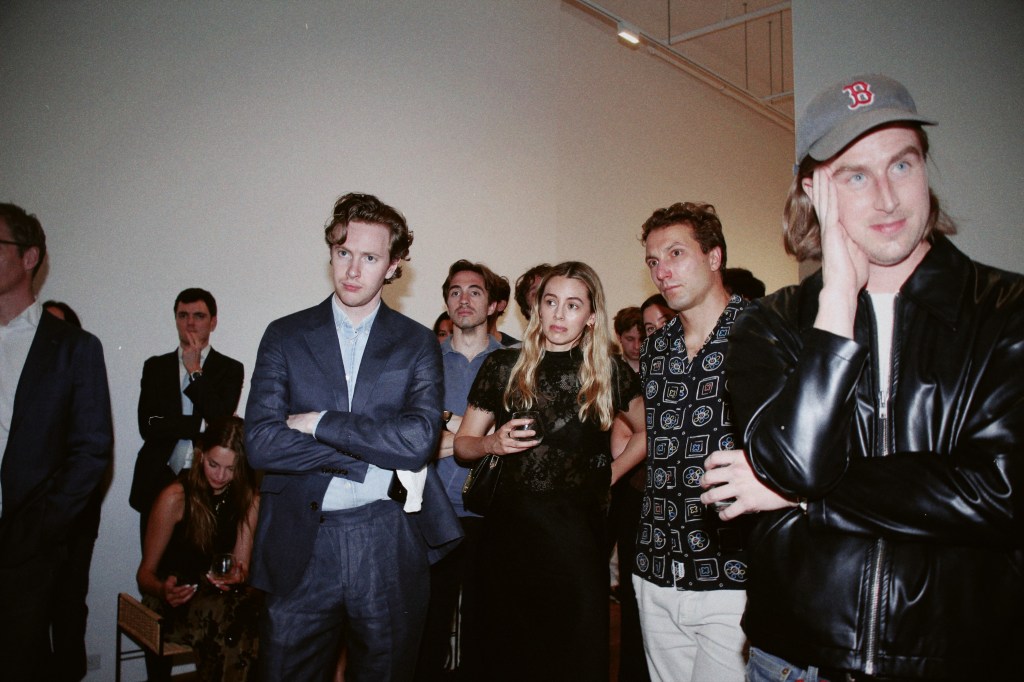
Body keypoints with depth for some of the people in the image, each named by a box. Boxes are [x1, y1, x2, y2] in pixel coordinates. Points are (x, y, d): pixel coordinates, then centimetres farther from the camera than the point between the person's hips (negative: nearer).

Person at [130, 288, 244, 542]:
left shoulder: (230, 369, 6)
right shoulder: (155, 367, 12)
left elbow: (221, 421, -8)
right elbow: (148, 426, 0)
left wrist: (195, 370, -5)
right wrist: (201, 426, -9)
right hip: (159, 484, 2)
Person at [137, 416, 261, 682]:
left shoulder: (249, 499, 2)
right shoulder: (175, 498, -9)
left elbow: (241, 565, 0)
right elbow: (145, 574, -4)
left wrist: (237, 574, -24)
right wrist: (164, 590, -26)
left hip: (224, 593, 3)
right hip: (176, 601, -3)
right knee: (227, 619, -34)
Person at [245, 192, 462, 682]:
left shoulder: (418, 344, 3)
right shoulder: (285, 336, 3)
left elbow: (419, 439, -12)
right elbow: (259, 442, -9)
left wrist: (317, 422, -12)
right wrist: (377, 459, -13)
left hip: (389, 550, 0)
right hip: (300, 547, 0)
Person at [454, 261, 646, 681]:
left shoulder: (610, 374, 3)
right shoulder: (503, 367, 2)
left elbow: (646, 431, 18)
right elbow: (462, 444, 8)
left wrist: (611, 473, 7)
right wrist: (493, 444, -12)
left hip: (579, 529, 0)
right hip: (511, 524, 0)